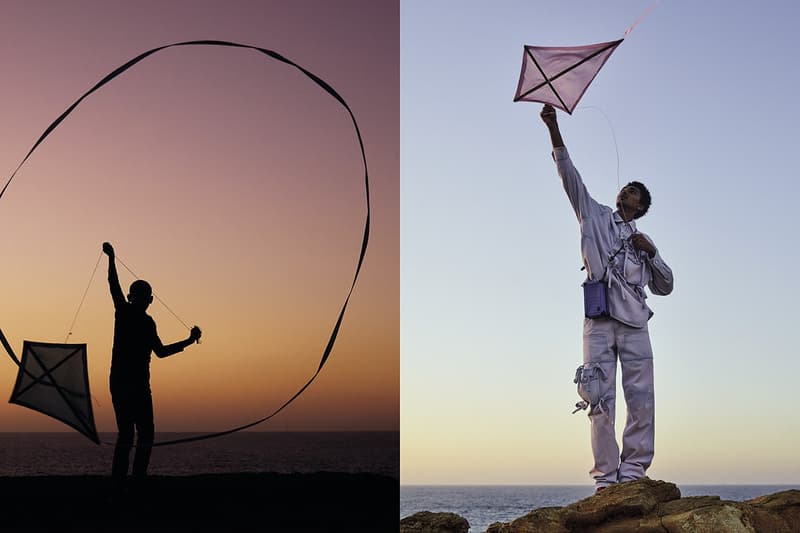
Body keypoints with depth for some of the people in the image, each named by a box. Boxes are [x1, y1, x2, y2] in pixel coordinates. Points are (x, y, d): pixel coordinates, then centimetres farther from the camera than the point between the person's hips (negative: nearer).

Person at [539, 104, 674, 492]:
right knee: (601, 400, -7)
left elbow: (665, 286, 21)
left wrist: (652, 252, 6)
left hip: (635, 323, 2)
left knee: (641, 400, -6)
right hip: (599, 321, -2)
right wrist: (554, 129, 1)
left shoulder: (644, 241, 24)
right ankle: (606, 476, -7)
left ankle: (633, 470, -3)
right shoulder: (595, 216, 19)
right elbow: (569, 175, 10)